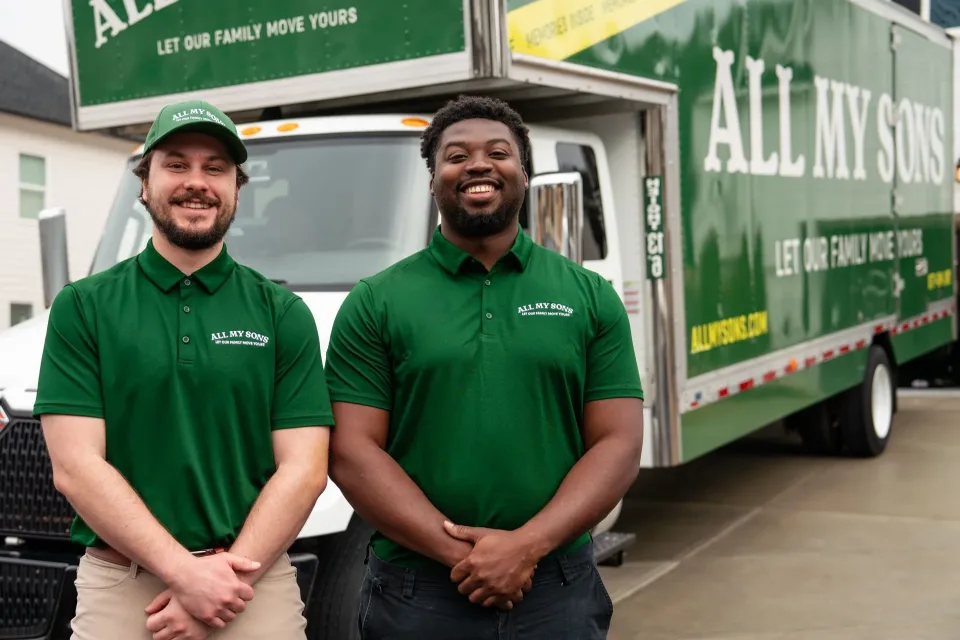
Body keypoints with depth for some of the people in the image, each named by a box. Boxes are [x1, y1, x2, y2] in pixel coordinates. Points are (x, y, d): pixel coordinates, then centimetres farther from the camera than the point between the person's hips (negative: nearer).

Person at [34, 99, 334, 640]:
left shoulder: (283, 313, 2)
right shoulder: (83, 308, 0)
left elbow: (303, 470, -4)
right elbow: (76, 467, -7)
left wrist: (223, 579, -14)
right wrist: (185, 572, -16)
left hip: (258, 586, 1)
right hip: (115, 587, 0)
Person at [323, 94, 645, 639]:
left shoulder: (591, 297, 4)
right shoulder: (375, 304, 1)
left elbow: (618, 445, 0)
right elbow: (352, 450, -5)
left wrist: (526, 547, -13)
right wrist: (457, 552, -14)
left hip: (560, 592, 1)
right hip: (417, 595, -1)